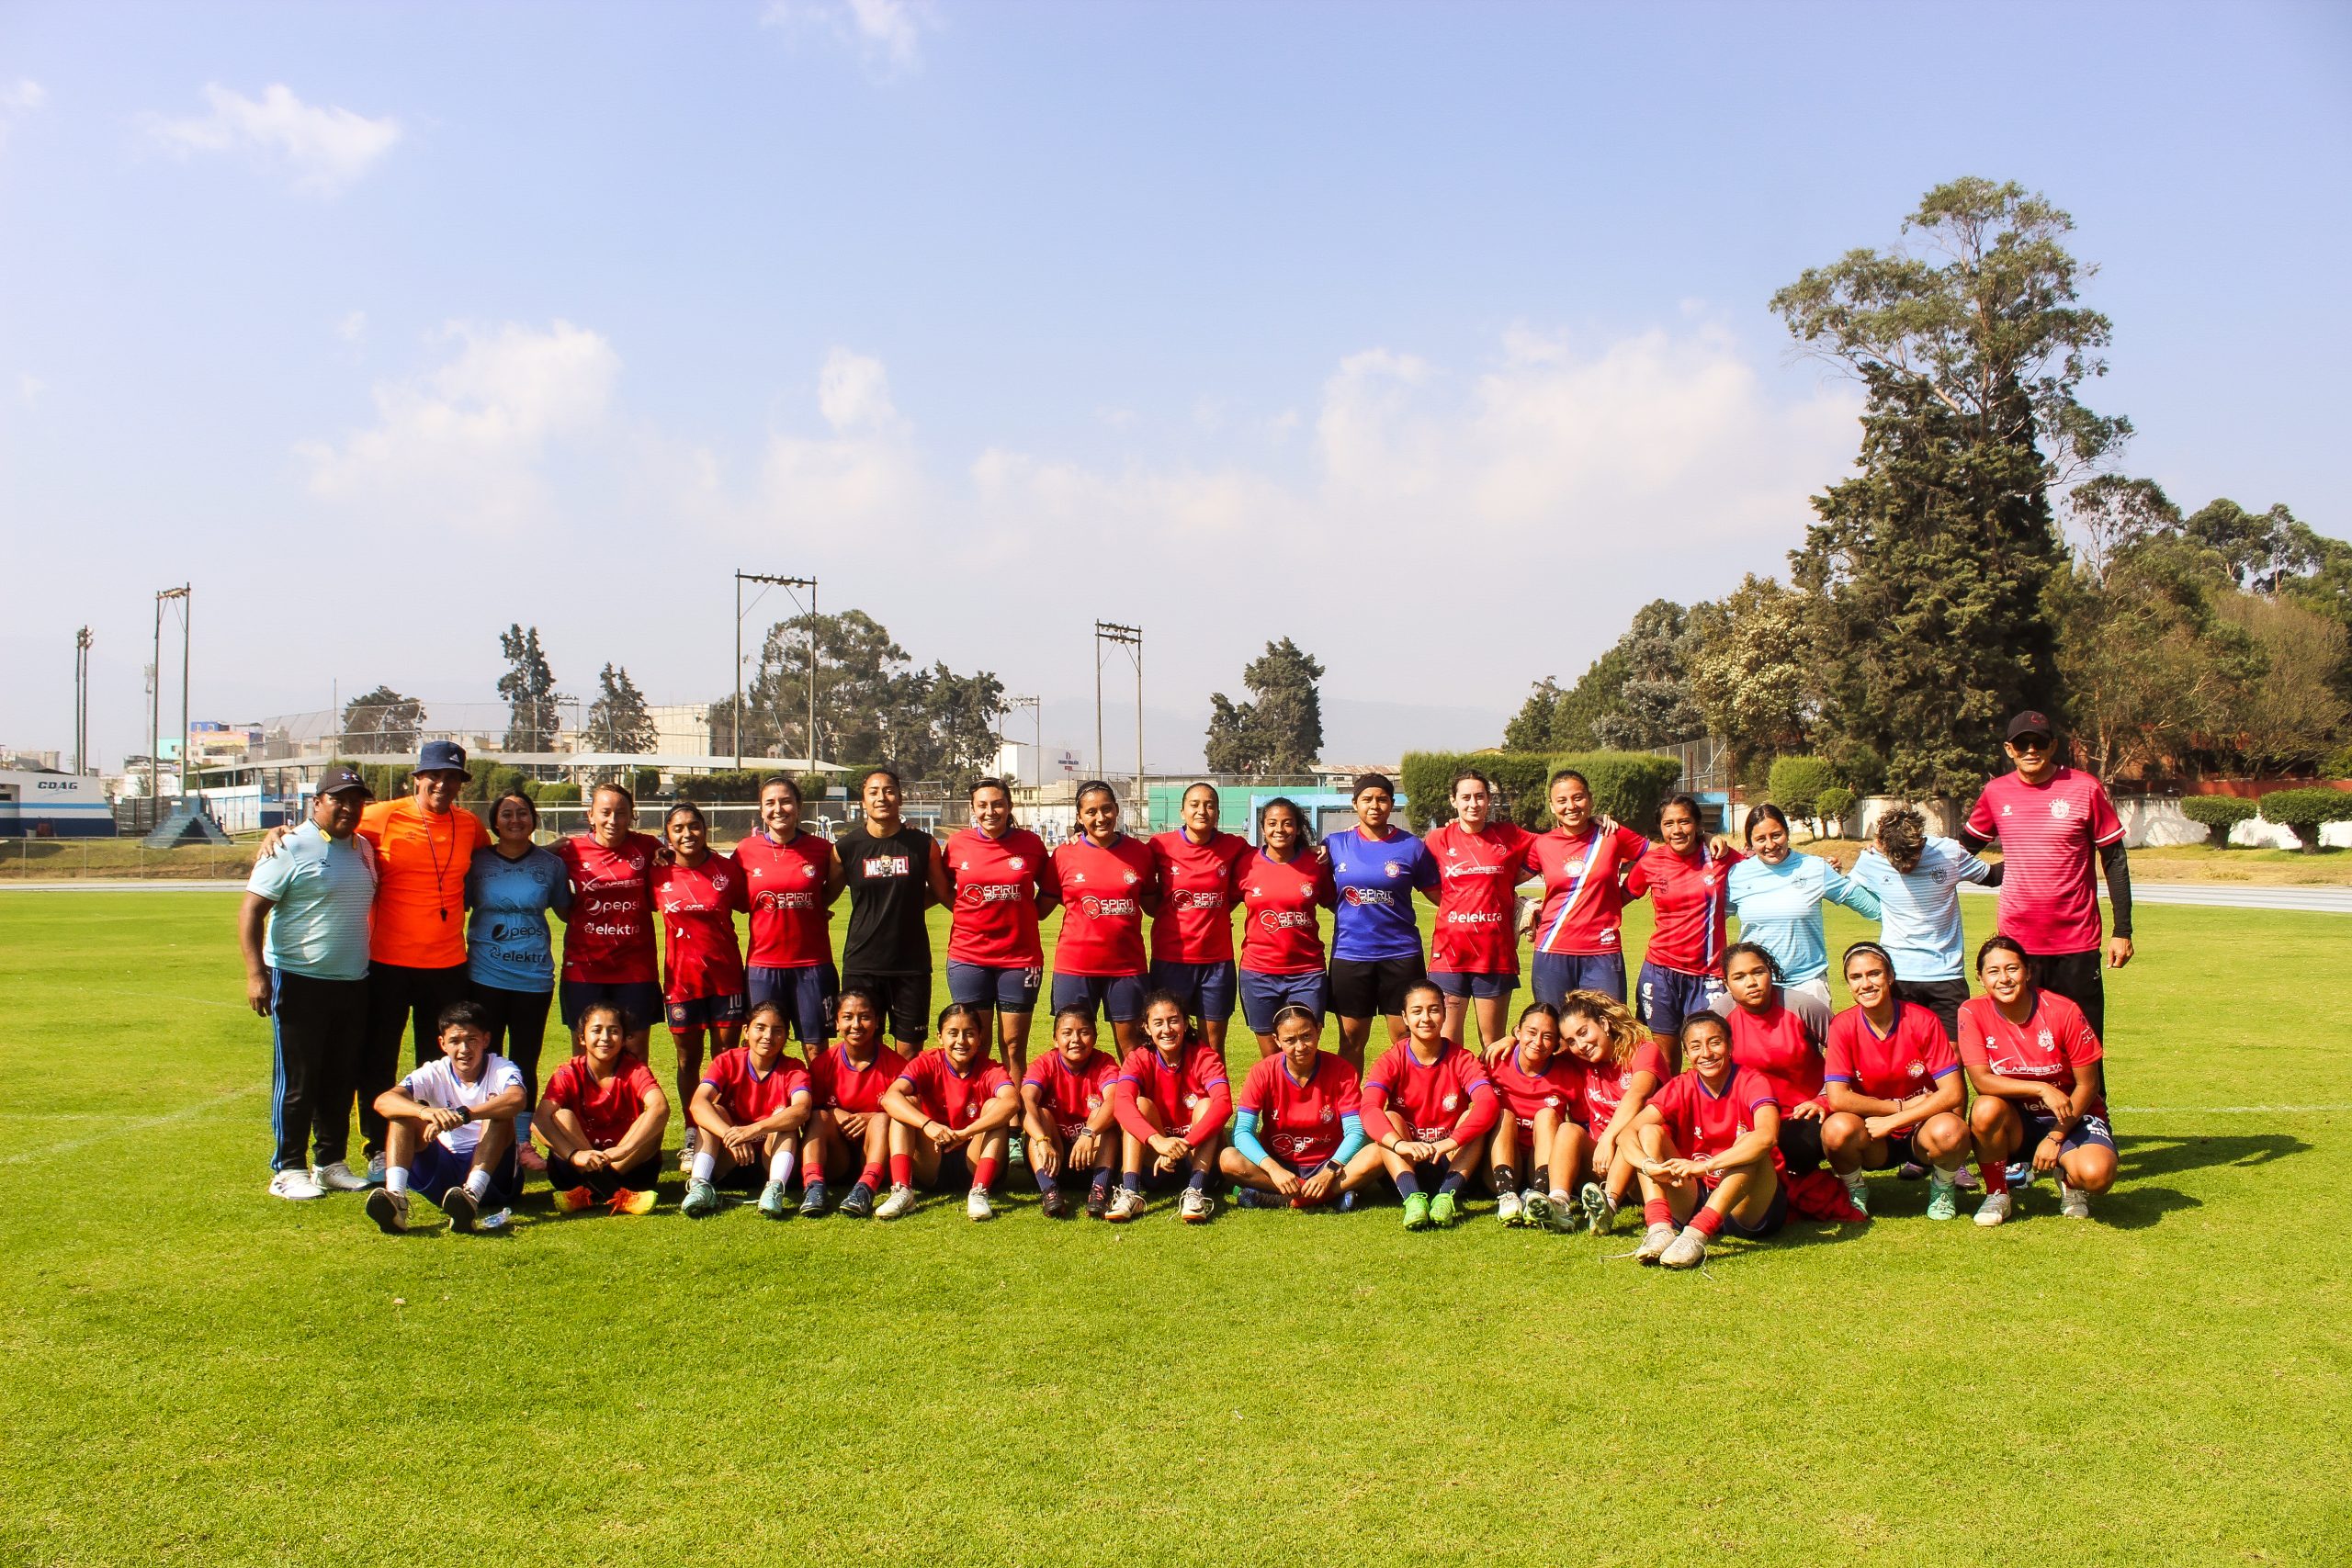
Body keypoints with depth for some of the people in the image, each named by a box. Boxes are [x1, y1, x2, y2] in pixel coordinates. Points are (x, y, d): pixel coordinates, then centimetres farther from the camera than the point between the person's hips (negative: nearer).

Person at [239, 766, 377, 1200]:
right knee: (297, 1080, 0)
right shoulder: (291, 847, -9)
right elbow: (251, 910, -11)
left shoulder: (364, 849, 11)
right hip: (299, 981, -6)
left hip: (353, 984, 6)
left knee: (342, 1080, 12)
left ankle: (332, 1162, 22)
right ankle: (288, 1169, 9)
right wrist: (255, 973, -19)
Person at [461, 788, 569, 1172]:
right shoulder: (477, 863, 2)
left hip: (534, 978, 1)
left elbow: (567, 910, 15)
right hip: (485, 977, 0)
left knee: (526, 1062, 8)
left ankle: (523, 1142, 17)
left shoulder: (551, 864, 4)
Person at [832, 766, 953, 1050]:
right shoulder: (846, 847, 1)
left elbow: (943, 892, 12)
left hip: (912, 963, 0)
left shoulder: (923, 844, 1)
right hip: (861, 965, 0)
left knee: (909, 1052, 5)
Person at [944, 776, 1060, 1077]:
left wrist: (1028, 915, 2)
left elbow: (1051, 891, 12)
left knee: (1014, 1046, 5)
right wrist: (968, 913, 4)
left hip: (1020, 956, 0)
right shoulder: (957, 843, 1)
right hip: (968, 956, 0)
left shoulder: (1031, 844, 0)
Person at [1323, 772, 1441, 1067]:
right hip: (1350, 954, 1)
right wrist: (1348, 912, -1)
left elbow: (1438, 894, 4)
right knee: (1351, 1039, 9)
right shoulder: (1335, 844, 3)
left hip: (1401, 954, -1)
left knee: (1405, 1038, 4)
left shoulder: (1411, 847, 0)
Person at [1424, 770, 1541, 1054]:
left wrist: (1506, 883, 6)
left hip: (1495, 952, 0)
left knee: (1494, 1044, 8)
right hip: (1450, 950, 0)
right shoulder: (1439, 839, 4)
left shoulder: (1510, 836, 4)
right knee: (1448, 1043, 1)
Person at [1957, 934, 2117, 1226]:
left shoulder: (2063, 1011, -15)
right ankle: (1997, 1194, -7)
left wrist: (2055, 1138, -14)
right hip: (2016, 1122, 1)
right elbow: (1981, 1080, -18)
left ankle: (2069, 1179, 10)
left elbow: (2088, 1084, -9)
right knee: (1986, 1109, -34)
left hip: (2069, 1118, -1)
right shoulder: (1972, 1013, -12)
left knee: (2096, 1174, -31)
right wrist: (2041, 1089, -29)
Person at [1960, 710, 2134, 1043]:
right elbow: (1964, 846, 22)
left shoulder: (2086, 789, -3)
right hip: (2015, 941, 2)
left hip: (2077, 942, -2)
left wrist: (2122, 930, -2)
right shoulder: (1995, 793, 4)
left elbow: (2114, 860, 1)